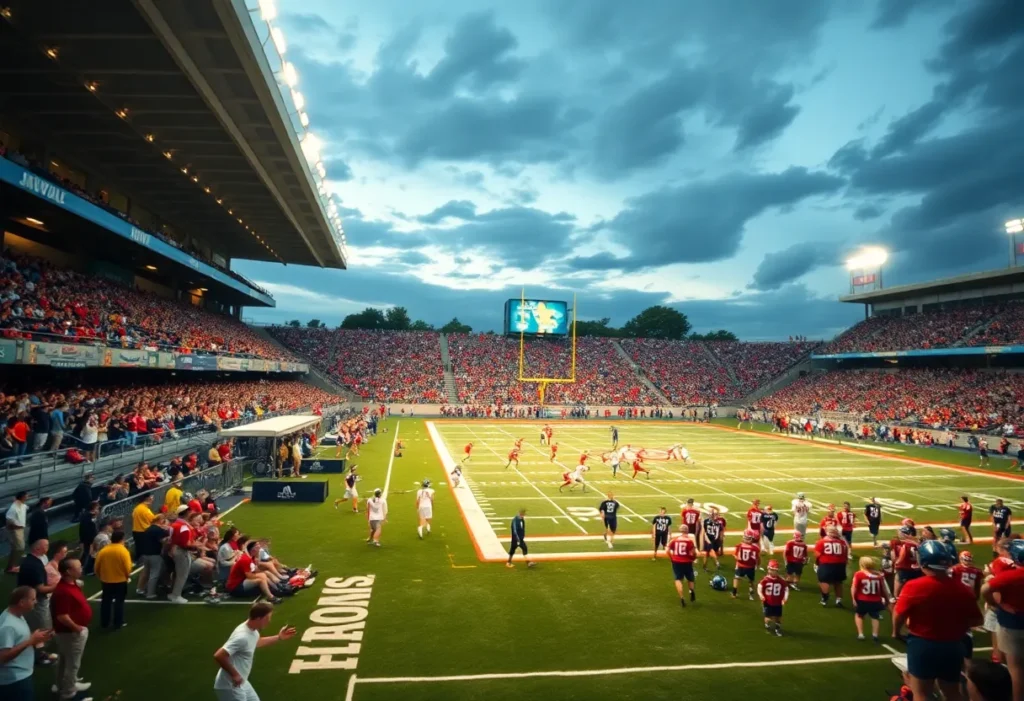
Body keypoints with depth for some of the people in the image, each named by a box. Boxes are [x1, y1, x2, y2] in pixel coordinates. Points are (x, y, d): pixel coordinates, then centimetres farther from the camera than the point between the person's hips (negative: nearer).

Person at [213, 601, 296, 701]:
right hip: (230, 687, -10)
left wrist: (279, 638, 19)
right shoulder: (242, 636, -30)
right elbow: (218, 656, -33)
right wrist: (234, 675, -24)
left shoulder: (253, 631, 1)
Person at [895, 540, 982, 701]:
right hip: (953, 647, 4)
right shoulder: (961, 589, -7)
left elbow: (899, 616, -15)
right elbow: (976, 620, 4)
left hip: (922, 645, -4)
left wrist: (897, 631, 6)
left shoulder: (914, 586, -20)